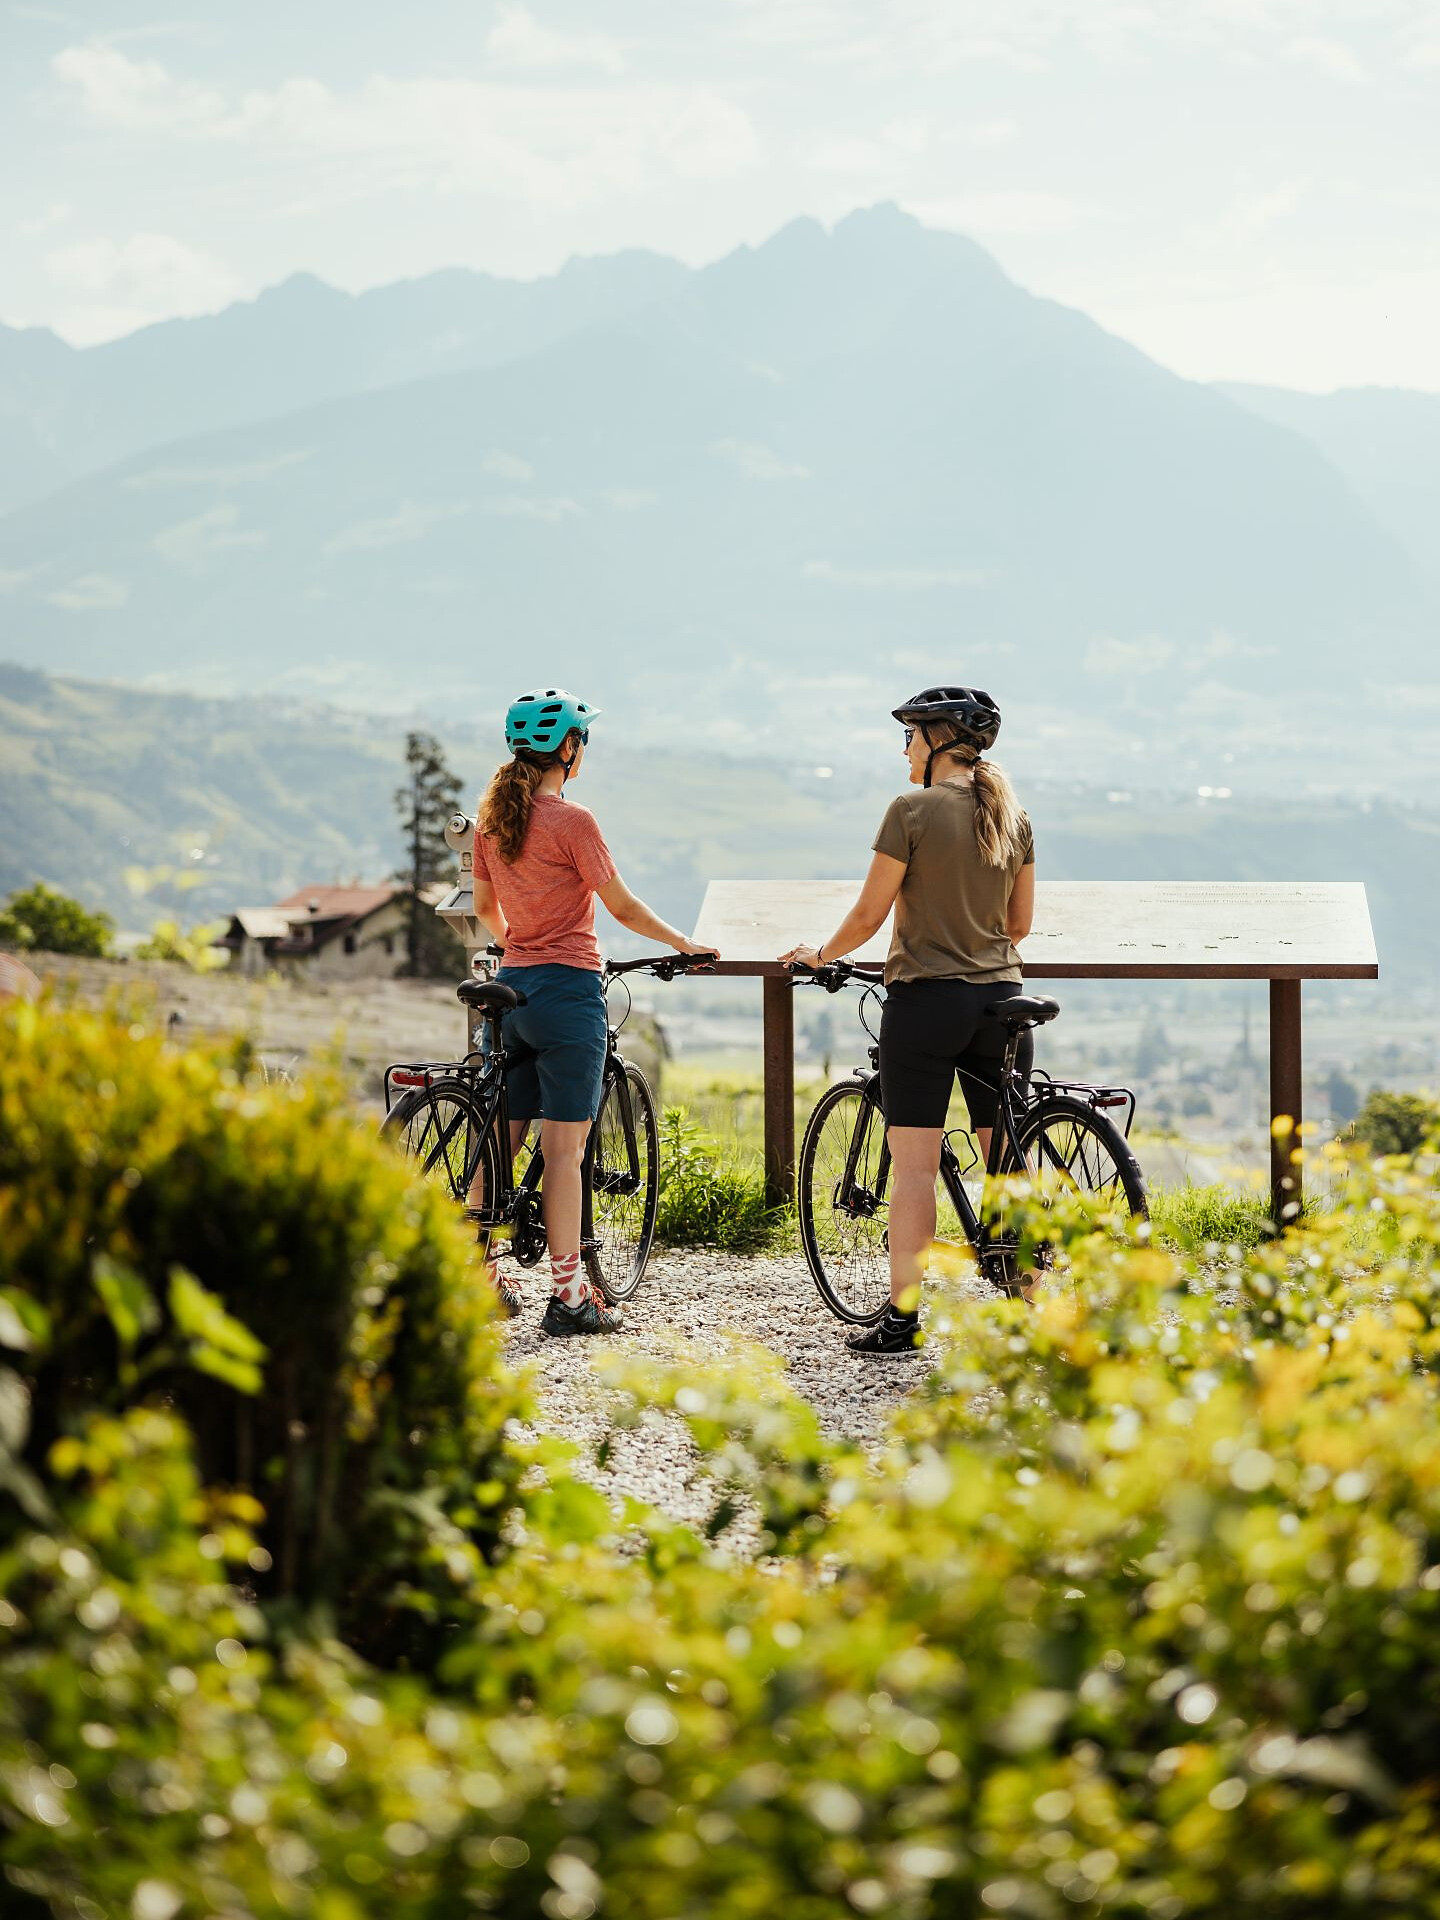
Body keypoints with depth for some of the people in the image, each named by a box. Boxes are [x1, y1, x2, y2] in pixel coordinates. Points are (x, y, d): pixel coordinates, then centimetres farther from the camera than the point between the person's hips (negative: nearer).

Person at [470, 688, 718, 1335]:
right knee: (564, 1148, -4)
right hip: (568, 989, -7)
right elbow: (623, 907, -8)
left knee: (500, 1138, 12)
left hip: (512, 987, 7)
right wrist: (685, 943, 7)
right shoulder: (572, 821, -14)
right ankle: (568, 1294, -2)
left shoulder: (491, 818, 7)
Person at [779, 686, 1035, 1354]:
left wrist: (819, 954, 9)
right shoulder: (1012, 815, 7)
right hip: (999, 997, 6)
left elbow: (869, 914, -8)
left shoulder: (912, 811, -10)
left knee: (914, 1164, -2)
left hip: (924, 998, -5)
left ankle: (902, 1318, -1)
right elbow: (1020, 922, 13)